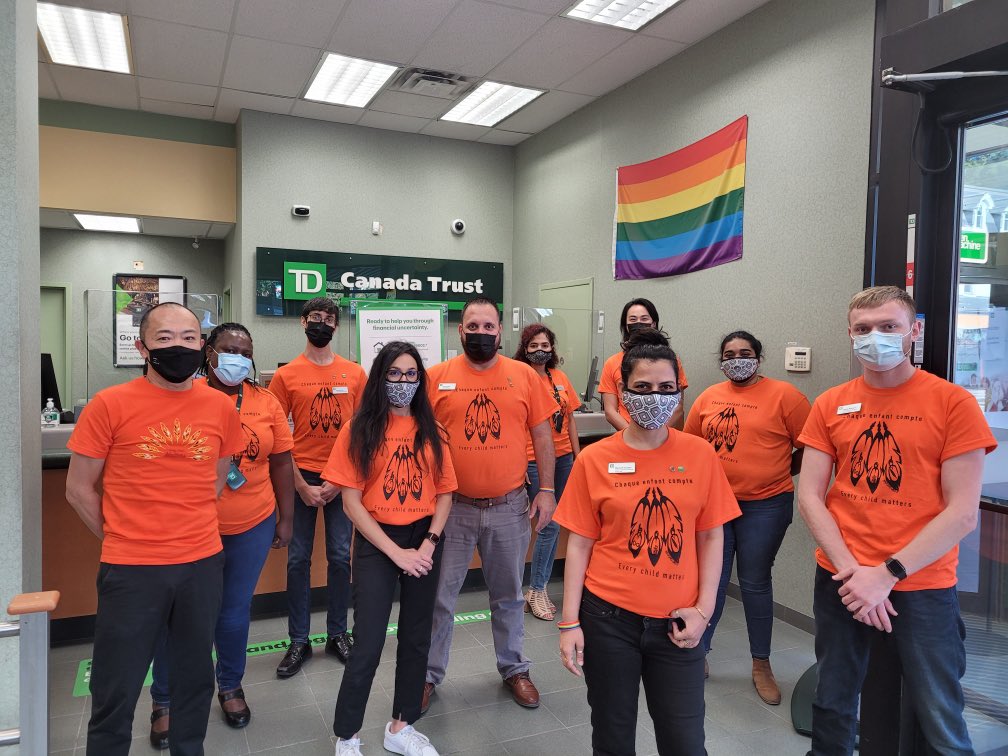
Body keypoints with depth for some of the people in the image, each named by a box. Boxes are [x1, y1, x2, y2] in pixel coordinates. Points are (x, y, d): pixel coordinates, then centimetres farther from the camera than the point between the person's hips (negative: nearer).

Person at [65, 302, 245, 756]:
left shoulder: (221, 406, 0)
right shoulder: (109, 404, -9)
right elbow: (79, 490, -2)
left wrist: (188, 527, 8)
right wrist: (123, 541, 2)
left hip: (203, 563, 3)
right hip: (131, 569, -3)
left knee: (195, 677, 18)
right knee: (116, 691, 10)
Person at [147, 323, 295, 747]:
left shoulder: (266, 402, 1)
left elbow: (280, 464, 6)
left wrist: (286, 519, 6)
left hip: (252, 528, 2)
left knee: (235, 613, 14)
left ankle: (230, 687, 37)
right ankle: (164, 702, 31)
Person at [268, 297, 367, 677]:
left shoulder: (355, 373, 3)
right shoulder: (286, 375, 0)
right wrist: (301, 486, -7)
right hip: (302, 478, -1)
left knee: (340, 557, 7)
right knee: (298, 558, 5)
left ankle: (337, 634, 24)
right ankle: (299, 641, 19)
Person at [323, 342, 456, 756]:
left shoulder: (431, 431, 4)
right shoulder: (359, 430, -6)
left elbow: (444, 493, 6)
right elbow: (351, 501, -8)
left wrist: (429, 544, -9)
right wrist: (396, 552, -12)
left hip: (424, 541, 4)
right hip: (376, 543, -3)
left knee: (416, 639, 13)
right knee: (368, 647, -1)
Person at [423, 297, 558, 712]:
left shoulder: (525, 375, 0)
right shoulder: (436, 377, -3)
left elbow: (542, 435, 4)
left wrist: (546, 490, 0)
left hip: (509, 506, 1)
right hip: (453, 506, -1)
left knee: (508, 596, 17)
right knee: (439, 597, 9)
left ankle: (514, 668, 36)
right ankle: (428, 674, 28)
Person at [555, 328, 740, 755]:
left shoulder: (700, 455, -2)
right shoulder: (594, 460, -6)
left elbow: (710, 537, 4)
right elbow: (579, 545, -2)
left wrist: (703, 609, -4)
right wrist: (569, 623, -4)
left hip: (677, 622, 1)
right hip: (608, 617, 0)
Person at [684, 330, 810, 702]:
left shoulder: (783, 395, -7)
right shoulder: (709, 397, 6)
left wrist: (781, 472, 1)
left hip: (764, 505, -3)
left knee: (755, 582, 8)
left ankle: (761, 665, 26)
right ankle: (698, 654, 24)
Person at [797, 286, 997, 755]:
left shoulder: (953, 403, -6)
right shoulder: (829, 405, 3)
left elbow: (962, 512, -10)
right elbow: (809, 496, 0)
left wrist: (888, 574, -15)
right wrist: (850, 570, -11)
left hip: (923, 587, -2)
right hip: (839, 580, 3)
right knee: (832, 706, 14)